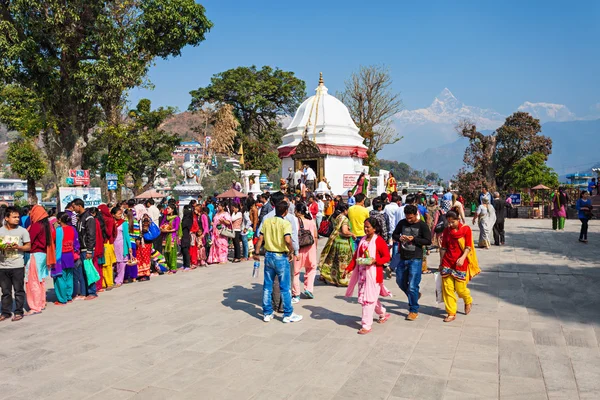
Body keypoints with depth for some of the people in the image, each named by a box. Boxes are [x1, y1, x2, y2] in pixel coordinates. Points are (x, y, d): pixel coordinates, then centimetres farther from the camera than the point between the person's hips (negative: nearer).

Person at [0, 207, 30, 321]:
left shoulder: (22, 231, 1)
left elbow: (28, 246, 1)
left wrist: (18, 247, -17)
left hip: (18, 266, -2)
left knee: (19, 290, 2)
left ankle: (18, 312, 11)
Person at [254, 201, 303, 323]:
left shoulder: (266, 221, 2)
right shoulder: (285, 223, -13)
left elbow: (260, 238, 2)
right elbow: (288, 240, -25)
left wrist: (256, 253, 11)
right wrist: (291, 252, -10)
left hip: (268, 255, 5)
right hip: (281, 257, -5)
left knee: (267, 286, 13)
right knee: (284, 287, 5)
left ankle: (267, 313, 21)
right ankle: (288, 314, 14)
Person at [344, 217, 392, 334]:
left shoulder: (379, 241, -10)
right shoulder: (363, 240, 10)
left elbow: (387, 257, -9)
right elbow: (356, 256, 12)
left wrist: (375, 260, -24)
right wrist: (348, 268, 3)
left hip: (373, 273, -7)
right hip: (362, 272, 7)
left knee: (369, 298, -6)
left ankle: (366, 325, 1)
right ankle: (383, 314, 40)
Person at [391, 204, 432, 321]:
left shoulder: (422, 225, -8)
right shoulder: (402, 223, 4)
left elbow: (428, 241, -9)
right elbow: (394, 234, 14)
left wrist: (414, 239, -18)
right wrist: (399, 238, -9)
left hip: (415, 259, -6)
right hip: (402, 258, 6)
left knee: (412, 286, -5)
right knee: (400, 282, 18)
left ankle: (414, 310, 10)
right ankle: (415, 295, 44)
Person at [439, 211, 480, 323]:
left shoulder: (466, 229, -4)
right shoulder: (447, 230, 8)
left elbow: (468, 247, -9)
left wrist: (462, 258, -24)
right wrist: (441, 263, 12)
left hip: (461, 263, -3)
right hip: (447, 263, 4)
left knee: (460, 288, 1)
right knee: (447, 287, -2)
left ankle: (468, 302, 35)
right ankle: (451, 313, 8)